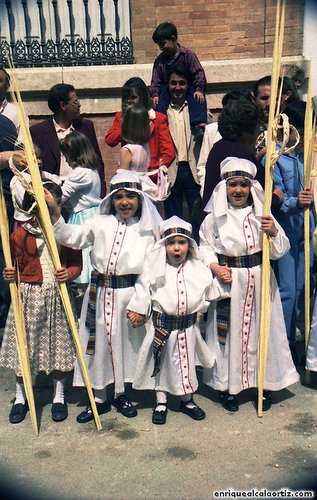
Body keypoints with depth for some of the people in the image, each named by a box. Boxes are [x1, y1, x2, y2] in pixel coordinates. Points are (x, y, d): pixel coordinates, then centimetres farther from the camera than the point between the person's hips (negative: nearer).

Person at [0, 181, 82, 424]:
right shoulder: (21, 235, -1)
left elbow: (76, 263, 4)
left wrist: (69, 273, -16)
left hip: (57, 295, 0)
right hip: (29, 295, 0)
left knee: (58, 344, 8)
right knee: (24, 344, 7)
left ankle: (59, 397, 26)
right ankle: (21, 398, 26)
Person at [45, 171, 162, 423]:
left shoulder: (147, 230, -1)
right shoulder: (101, 223, 2)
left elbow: (149, 270, -3)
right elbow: (71, 237, -4)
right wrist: (55, 213, -18)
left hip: (128, 293, -1)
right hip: (99, 292, 1)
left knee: (124, 343, 13)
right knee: (98, 343, 9)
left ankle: (120, 394, 34)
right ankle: (99, 398, 27)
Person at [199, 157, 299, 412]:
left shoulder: (262, 214, 3)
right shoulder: (215, 217, -2)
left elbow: (281, 249, 4)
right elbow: (205, 247, 3)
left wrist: (274, 232, -15)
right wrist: (215, 267, -13)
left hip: (260, 281, 2)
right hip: (228, 282, -2)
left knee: (262, 329, 9)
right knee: (229, 332, 5)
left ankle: (265, 384, 27)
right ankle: (228, 386, 22)